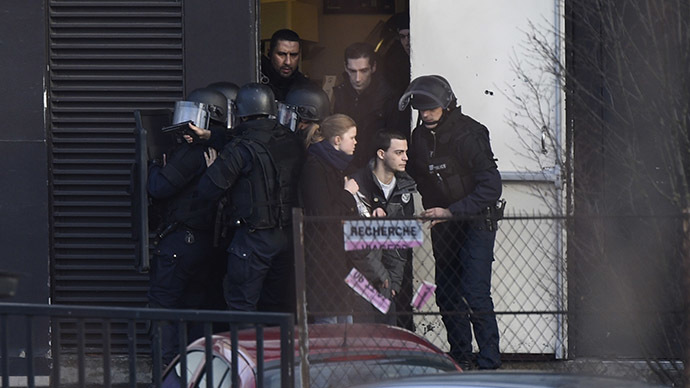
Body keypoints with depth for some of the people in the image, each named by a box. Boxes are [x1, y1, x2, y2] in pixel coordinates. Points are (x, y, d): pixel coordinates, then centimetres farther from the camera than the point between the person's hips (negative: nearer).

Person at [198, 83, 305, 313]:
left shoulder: (241, 148, -14)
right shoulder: (292, 143, 4)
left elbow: (208, 190, -13)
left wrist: (213, 168, 9)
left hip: (254, 237, -6)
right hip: (289, 234, 6)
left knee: (241, 304, 0)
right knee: (279, 304, 14)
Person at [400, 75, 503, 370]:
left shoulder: (469, 134, -18)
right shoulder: (419, 137, 2)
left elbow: (491, 187, -22)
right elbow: (416, 178, 17)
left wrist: (451, 211, -26)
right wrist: (432, 211, 0)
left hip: (475, 223, -7)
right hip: (443, 226, 7)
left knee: (475, 295, -14)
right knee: (447, 295, 8)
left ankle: (489, 363, -10)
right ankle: (460, 358, 20)